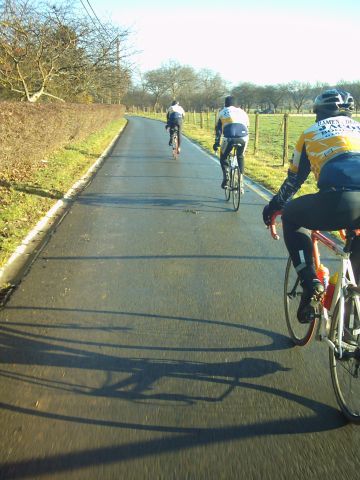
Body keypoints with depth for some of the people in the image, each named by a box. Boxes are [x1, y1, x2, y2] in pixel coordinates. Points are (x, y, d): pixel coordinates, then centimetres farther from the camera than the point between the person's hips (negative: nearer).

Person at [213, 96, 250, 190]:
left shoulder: (222, 112, 21)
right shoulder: (242, 112, 27)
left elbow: (218, 128, 19)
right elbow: (247, 126, 30)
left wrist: (216, 142, 24)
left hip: (229, 137, -2)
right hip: (243, 137, 3)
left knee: (223, 157, 22)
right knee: (240, 157, 25)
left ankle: (226, 176, 2)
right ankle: (241, 182, 19)